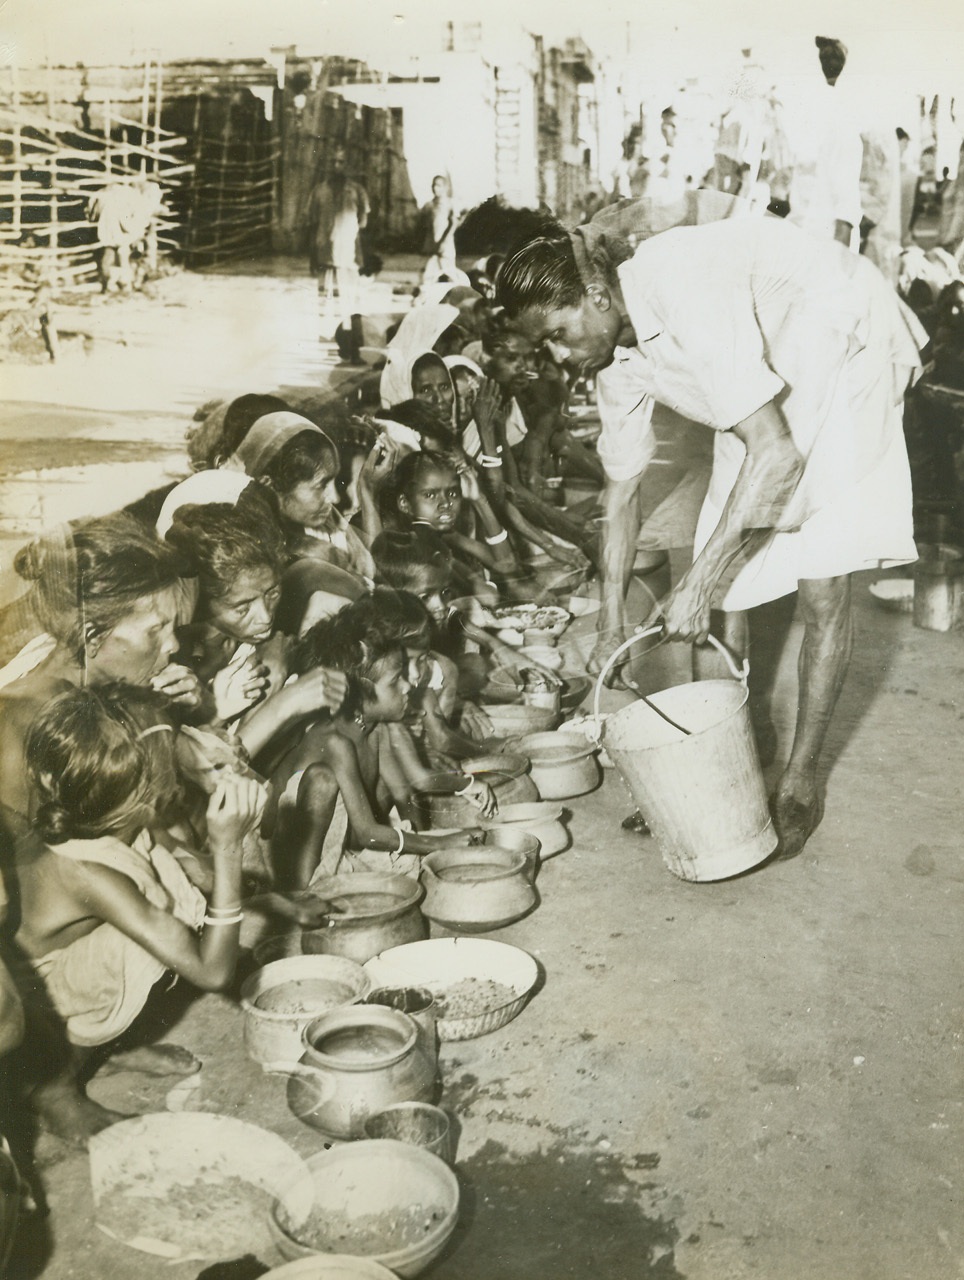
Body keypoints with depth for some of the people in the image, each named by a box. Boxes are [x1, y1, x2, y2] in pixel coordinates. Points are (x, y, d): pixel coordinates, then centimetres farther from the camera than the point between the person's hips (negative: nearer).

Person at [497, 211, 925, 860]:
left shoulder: (683, 293, -36)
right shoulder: (619, 351, -9)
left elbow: (777, 453, -37)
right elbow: (621, 488, 2)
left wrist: (700, 582, -34)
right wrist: (614, 629, 3)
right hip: (769, 374, 8)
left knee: (822, 584, -11)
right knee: (728, 577, 0)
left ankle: (801, 780, 3)